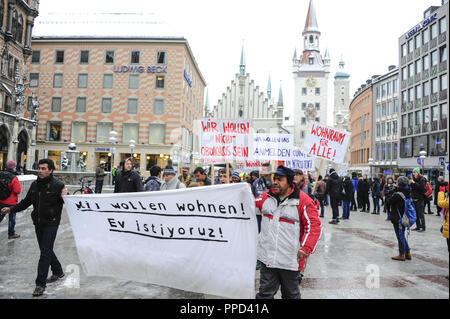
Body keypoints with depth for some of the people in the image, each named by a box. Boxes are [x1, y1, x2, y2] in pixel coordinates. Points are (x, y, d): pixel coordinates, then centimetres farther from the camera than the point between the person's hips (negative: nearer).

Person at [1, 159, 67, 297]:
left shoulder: (58, 185, -13)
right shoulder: (35, 185, 5)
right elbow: (26, 202, 15)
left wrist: (64, 197, -33)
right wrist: (11, 209, 4)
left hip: (51, 223, -6)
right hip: (38, 223, 7)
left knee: (45, 252, -5)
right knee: (46, 249, 18)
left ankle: (40, 283, 5)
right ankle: (58, 271, 37)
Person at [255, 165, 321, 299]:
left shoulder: (303, 200, -10)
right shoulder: (267, 196, 5)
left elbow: (314, 225, -10)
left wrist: (306, 248, -18)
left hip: (290, 260, -3)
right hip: (267, 257, 3)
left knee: (291, 294, 18)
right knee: (265, 293, 10)